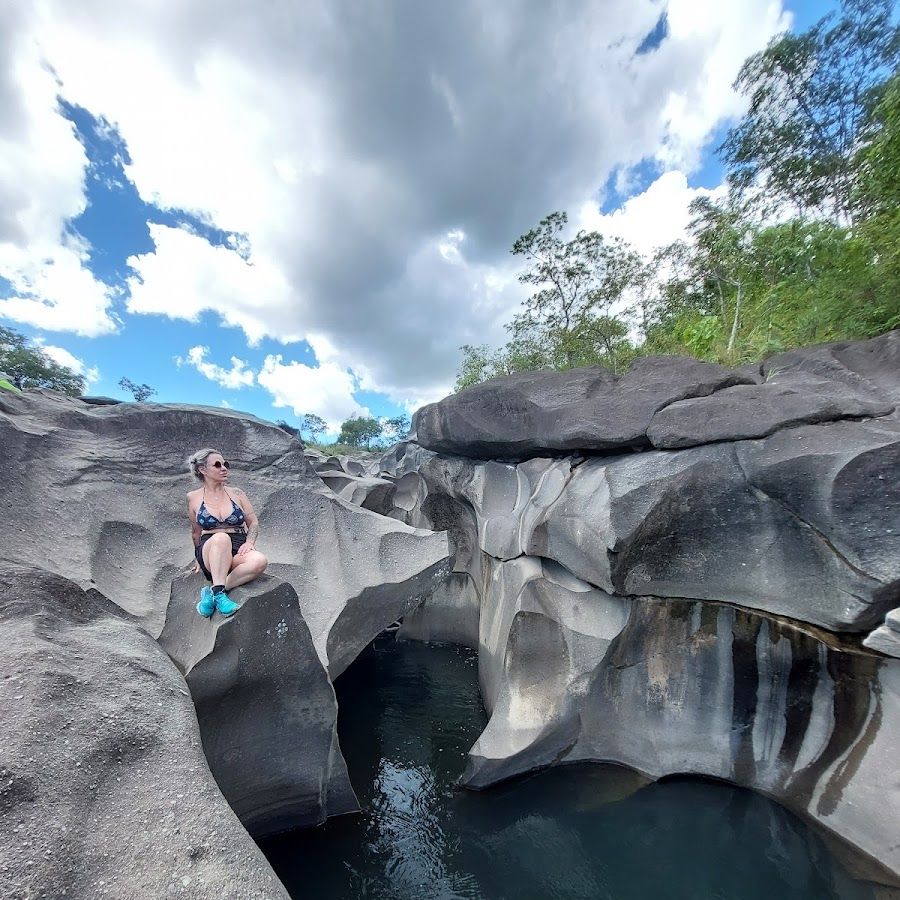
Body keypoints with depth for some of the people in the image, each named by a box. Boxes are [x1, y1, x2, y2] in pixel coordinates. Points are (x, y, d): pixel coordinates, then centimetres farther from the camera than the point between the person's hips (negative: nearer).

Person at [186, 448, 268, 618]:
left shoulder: (236, 493, 11)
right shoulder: (193, 498, 9)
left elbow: (254, 523, 11)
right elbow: (196, 533, 19)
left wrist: (249, 542, -8)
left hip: (238, 552, 2)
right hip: (208, 551, -1)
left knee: (260, 561, -34)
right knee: (221, 538, -38)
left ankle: (212, 591, -23)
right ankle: (219, 593, -37)